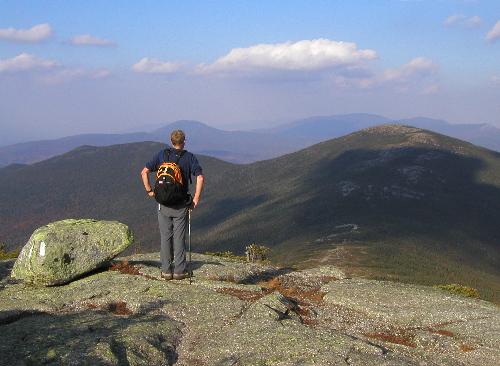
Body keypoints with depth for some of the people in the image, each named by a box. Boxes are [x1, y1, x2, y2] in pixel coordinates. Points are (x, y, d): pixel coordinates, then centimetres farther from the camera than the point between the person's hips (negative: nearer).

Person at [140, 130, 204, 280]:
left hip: (163, 203, 1)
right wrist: (196, 199, -7)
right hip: (181, 205, -1)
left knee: (165, 237, 8)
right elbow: (200, 178, -14)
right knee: (179, 237, 5)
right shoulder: (189, 157, -2)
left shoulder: (162, 155, 3)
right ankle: (179, 271, 8)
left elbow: (144, 172, -1)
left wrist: (149, 191, 8)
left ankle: (166, 270, 11)